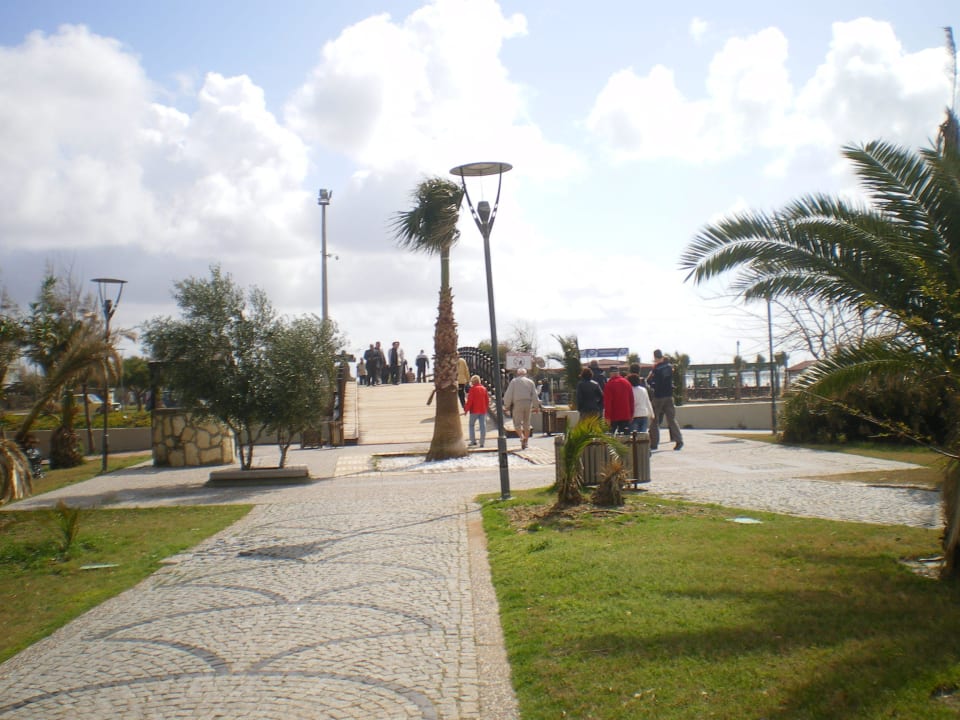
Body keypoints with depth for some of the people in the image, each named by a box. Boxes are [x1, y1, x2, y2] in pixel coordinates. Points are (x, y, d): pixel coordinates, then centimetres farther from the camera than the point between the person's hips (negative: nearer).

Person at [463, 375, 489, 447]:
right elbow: (487, 400, 11)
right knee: (483, 426, 4)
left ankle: (473, 440, 6)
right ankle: (482, 442, 2)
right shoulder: (484, 388, 7)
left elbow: (469, 400, -13)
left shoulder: (473, 389, -10)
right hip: (483, 410, 5)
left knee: (471, 425, 10)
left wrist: (466, 409, -5)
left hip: (474, 411, -4)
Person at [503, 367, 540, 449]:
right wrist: (536, 407, 12)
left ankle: (522, 437, -25)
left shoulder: (514, 381, 5)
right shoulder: (531, 382, 13)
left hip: (517, 403, -3)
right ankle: (525, 442, 13)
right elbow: (535, 396, 6)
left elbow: (508, 395, -2)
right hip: (528, 403, 3)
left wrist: (506, 406, 2)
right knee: (526, 423, 12)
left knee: (517, 423, 0)